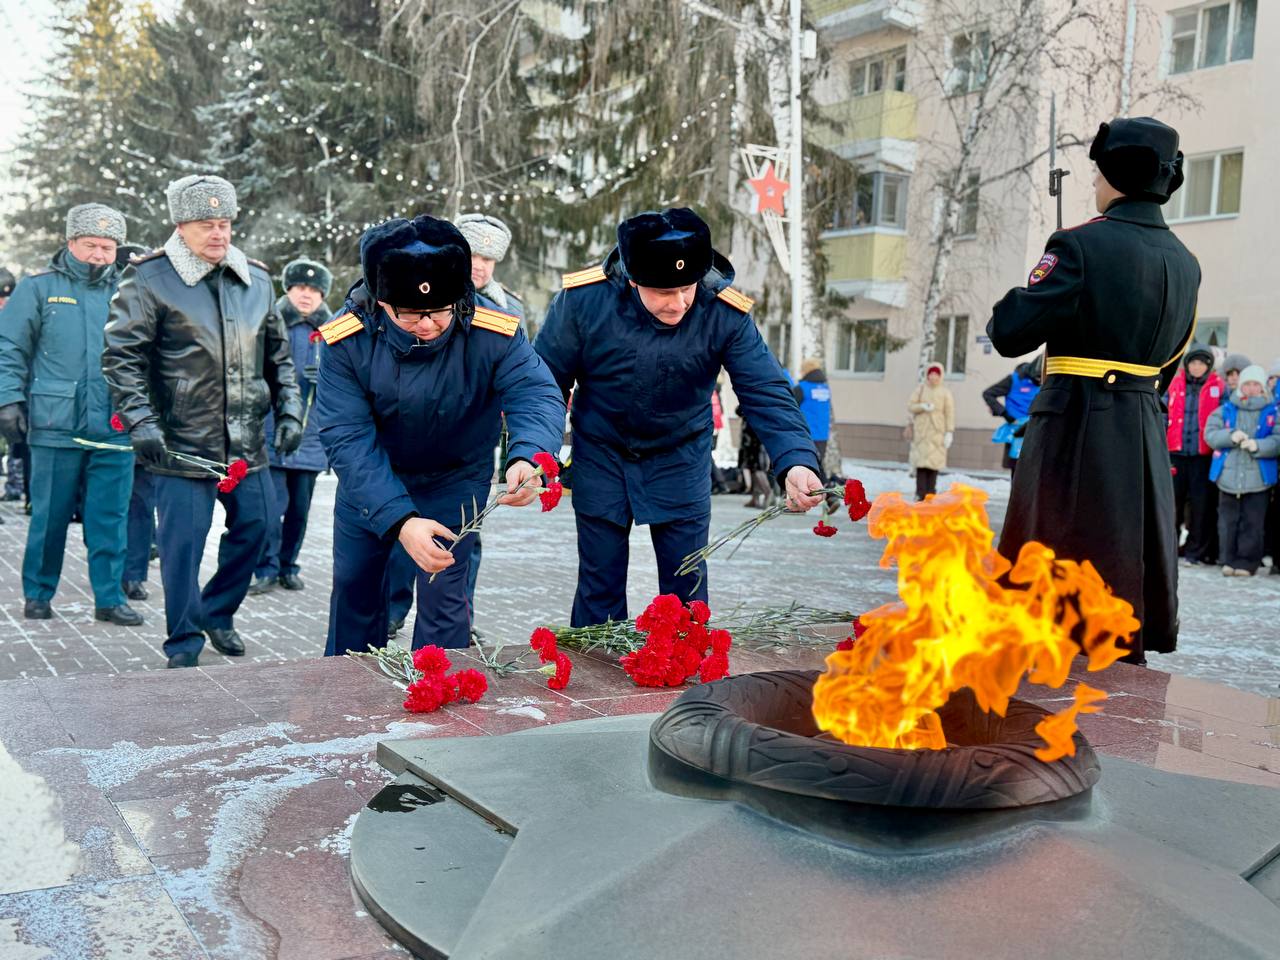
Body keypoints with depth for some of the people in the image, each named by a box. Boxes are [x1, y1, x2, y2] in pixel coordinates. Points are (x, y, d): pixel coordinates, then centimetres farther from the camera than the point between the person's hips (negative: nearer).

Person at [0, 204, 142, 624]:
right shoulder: (39, 288, 4)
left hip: (115, 429, 2)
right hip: (55, 427, -2)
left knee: (110, 518, 5)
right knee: (50, 517, 7)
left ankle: (109, 597, 14)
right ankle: (38, 594, 22)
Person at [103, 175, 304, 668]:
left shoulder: (256, 279, 10)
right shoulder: (149, 279, -6)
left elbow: (278, 355, 17)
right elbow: (121, 356, -7)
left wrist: (289, 413, 8)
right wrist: (141, 422, -16)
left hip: (247, 443, 5)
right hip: (182, 444, -5)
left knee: (253, 526, 12)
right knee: (182, 543, -2)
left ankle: (218, 612, 34)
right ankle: (184, 645, 14)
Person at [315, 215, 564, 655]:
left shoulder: (495, 332, -29)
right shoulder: (347, 339, -29)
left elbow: (537, 395, -33)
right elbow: (347, 438, -32)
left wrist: (528, 458, -58)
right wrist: (400, 520, -44)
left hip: (455, 478, -1)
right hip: (370, 476, 2)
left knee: (442, 592, -4)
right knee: (353, 583, 15)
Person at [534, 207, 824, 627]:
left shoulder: (726, 313, -21)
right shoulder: (582, 299, -21)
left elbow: (765, 392, -22)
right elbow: (547, 381, -8)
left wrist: (797, 461, -38)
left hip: (681, 462, 0)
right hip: (600, 458, 0)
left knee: (687, 591, 6)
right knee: (599, 591, 9)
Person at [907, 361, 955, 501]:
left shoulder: (945, 392, 4)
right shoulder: (920, 389, 8)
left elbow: (950, 413, 1)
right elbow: (910, 406, 5)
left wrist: (950, 432, -6)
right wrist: (922, 407, -14)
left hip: (937, 432, -1)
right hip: (921, 431, 1)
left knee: (934, 462, -5)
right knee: (921, 462, -6)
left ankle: (931, 494, -1)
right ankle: (920, 494, -5)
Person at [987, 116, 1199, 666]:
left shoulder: (1082, 245, -12)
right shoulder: (1185, 264, 11)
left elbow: (1009, 335, -15)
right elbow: (1168, 358, 18)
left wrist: (1009, 306, 5)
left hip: (1076, 426, -7)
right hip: (1147, 433, 7)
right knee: (1128, 567, 16)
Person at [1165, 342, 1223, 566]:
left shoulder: (1217, 387, 3)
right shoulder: (1175, 384, 9)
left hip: (1203, 455, -2)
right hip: (1176, 453, 2)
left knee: (1201, 505, 1)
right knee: (1172, 502, 6)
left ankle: (1195, 552, 9)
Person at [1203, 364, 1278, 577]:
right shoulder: (1226, 410, 11)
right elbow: (1210, 433, 2)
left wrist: (1258, 445, -20)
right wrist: (1231, 436, -15)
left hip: (1258, 478, -2)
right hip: (1228, 476, 2)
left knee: (1252, 523, 0)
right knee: (1228, 521, 5)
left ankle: (1247, 562, 9)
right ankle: (1229, 560, 16)